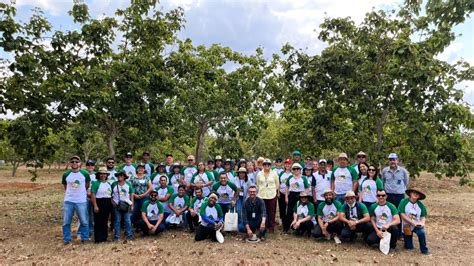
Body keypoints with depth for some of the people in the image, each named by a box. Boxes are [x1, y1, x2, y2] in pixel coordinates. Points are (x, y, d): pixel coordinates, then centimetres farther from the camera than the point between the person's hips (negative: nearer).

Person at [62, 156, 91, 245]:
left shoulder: (85, 173, -6)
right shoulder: (66, 174, -1)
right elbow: (65, 187, 13)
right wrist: (72, 193, 11)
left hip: (81, 201, -2)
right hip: (68, 201, 2)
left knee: (84, 221, 5)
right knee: (66, 222, 8)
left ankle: (85, 238, 20)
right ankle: (67, 239, 22)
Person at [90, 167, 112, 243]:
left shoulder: (108, 184, 15)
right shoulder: (95, 183, -6)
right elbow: (93, 195, -14)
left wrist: (112, 203, 11)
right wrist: (95, 206, -20)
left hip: (107, 204, 6)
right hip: (99, 203, -6)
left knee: (105, 222, 11)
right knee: (98, 222, -2)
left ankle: (104, 237, 20)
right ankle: (98, 239, 5)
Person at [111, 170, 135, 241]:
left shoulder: (128, 184, 5)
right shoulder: (114, 184, 4)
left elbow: (131, 195, 6)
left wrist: (132, 205, 2)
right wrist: (112, 202, -8)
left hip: (126, 205, 0)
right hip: (116, 205, 0)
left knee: (127, 221, 3)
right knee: (117, 221, 5)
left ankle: (129, 235, 11)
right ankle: (116, 236, 13)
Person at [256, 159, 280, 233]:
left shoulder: (274, 174, 2)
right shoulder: (259, 174, 5)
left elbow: (277, 184, 8)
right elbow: (258, 184, 13)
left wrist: (278, 192, 10)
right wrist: (258, 192, 15)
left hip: (272, 195, -1)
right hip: (262, 195, 1)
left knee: (272, 212, 4)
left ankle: (271, 227, 15)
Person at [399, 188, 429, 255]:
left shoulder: (420, 205, -3)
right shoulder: (404, 202, -12)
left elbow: (423, 217, -3)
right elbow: (402, 215, -16)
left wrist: (422, 223, -25)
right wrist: (413, 222, -23)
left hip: (417, 225, 2)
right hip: (407, 225, -1)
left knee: (422, 232, -33)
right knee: (409, 247, 1)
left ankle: (424, 250, -10)